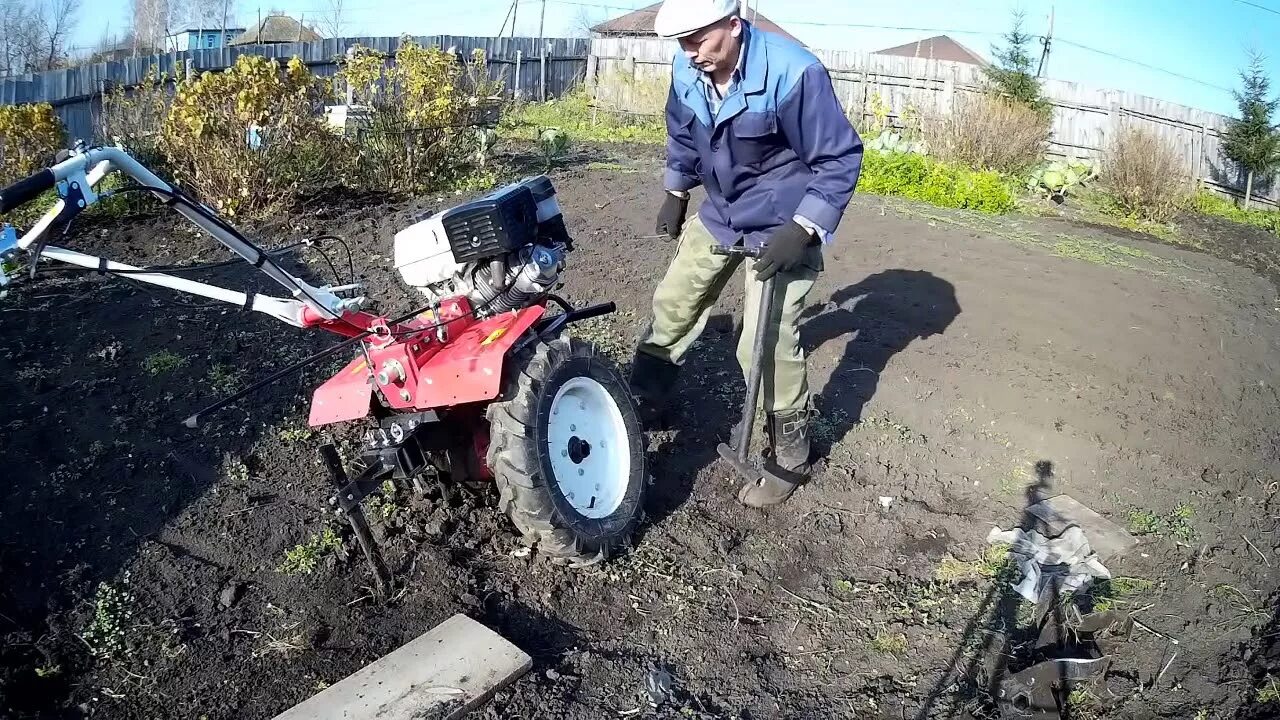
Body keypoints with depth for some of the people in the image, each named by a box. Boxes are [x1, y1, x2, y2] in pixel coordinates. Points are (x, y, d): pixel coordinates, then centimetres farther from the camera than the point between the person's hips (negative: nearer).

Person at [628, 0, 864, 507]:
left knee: (766, 344, -10)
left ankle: (790, 459, 10)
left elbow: (841, 158, -20)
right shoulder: (687, 71, -10)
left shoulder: (793, 73, -28)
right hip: (720, 213, 7)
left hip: (782, 226, -6)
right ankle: (642, 405, 35)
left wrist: (802, 230, -27)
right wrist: (675, 192, 17)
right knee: (672, 304, 13)